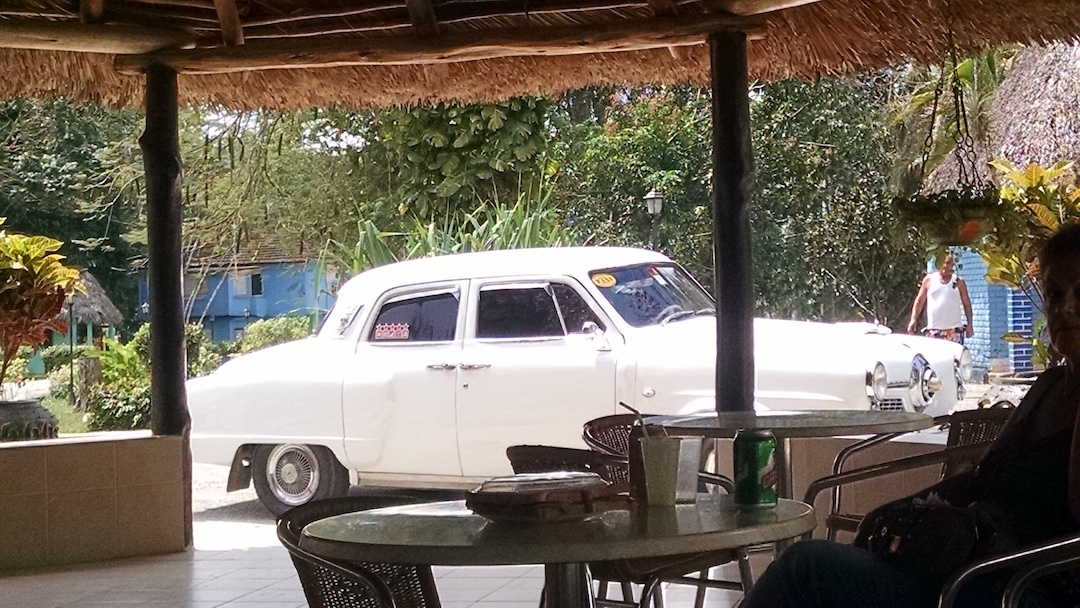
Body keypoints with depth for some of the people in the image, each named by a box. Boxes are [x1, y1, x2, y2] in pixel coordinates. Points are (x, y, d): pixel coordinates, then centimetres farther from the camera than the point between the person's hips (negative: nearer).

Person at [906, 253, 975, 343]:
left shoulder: (958, 282, 7)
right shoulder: (929, 280, 8)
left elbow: (966, 304, 10)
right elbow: (919, 301, 9)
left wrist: (969, 324, 3)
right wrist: (913, 319, -3)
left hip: (954, 330, -1)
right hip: (933, 330, 1)